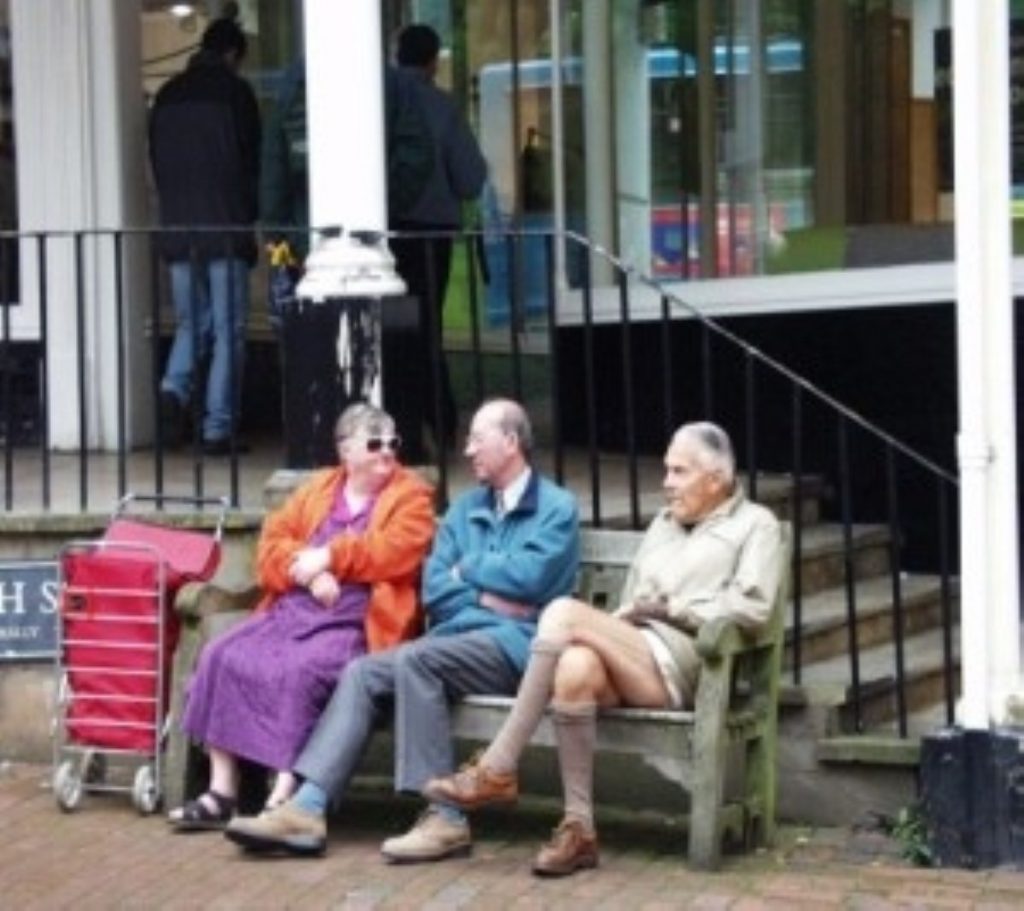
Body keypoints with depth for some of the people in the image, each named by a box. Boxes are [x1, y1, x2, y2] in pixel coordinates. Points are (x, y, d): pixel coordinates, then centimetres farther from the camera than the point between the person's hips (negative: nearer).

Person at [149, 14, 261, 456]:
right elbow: (249, 161, -3)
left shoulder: (167, 95, 11)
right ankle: (218, 428, -1)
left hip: (178, 230, 5)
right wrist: (247, 218, 9)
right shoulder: (234, 91, -5)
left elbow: (157, 163, 12)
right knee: (228, 332, 1)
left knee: (190, 323, 16)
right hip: (225, 231, -5)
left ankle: (174, 390, -8)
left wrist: (176, 209, 15)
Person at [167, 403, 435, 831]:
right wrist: (308, 570, -9)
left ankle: (283, 799, -32)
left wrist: (328, 557, -9)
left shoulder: (411, 495, 6)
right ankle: (221, 794, -14)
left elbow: (396, 550, -12)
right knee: (224, 656, -15)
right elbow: (272, 543, 11)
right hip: (292, 610, 6)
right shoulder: (317, 489, 19)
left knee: (302, 671, -33)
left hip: (355, 623, -6)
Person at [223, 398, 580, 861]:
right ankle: (307, 808, -25)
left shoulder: (557, 508, 3)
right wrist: (488, 596, -6)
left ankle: (445, 818, -30)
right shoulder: (465, 508, 22)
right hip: (456, 635, 6)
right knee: (362, 673, -17)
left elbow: (529, 577, -14)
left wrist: (468, 569, 2)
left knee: (412, 659, -31)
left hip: (515, 642, -6)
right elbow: (434, 589, 11)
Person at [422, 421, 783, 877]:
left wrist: (674, 607, -4)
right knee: (575, 667, -34)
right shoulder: (663, 523, 32)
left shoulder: (755, 524, 13)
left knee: (565, 613, -28)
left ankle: (497, 770, -25)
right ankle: (579, 829, -30)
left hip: (682, 663, -5)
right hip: (630, 656, 5)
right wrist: (620, 619, 1)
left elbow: (753, 608, -4)